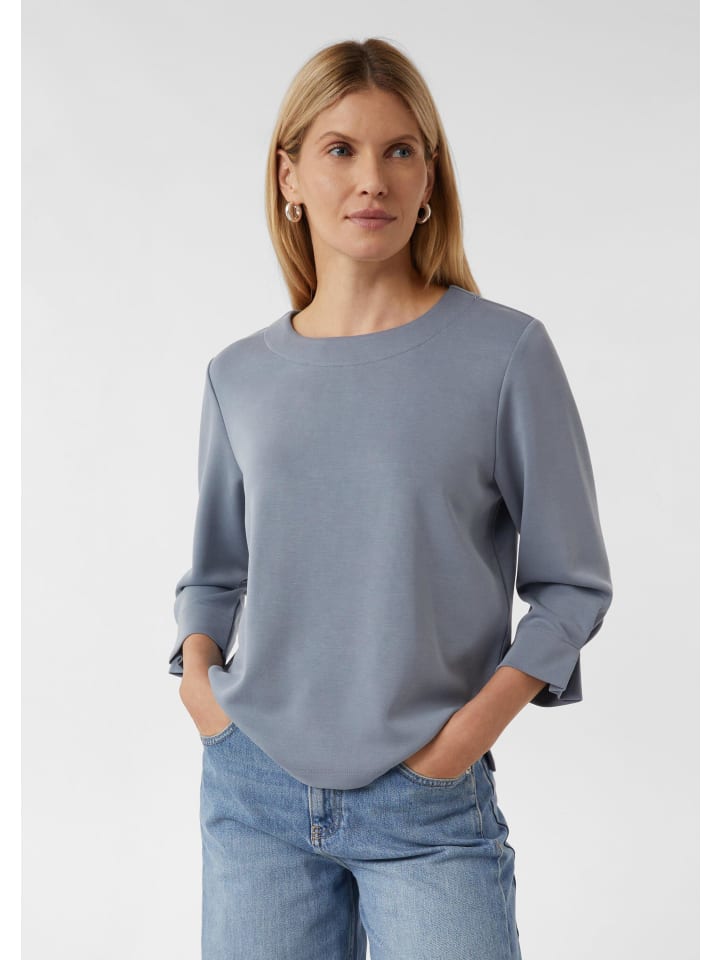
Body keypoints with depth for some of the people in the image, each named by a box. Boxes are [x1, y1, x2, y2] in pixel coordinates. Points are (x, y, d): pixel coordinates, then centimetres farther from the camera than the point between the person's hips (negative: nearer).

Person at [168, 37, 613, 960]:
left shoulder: (505, 352, -6)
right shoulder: (240, 375, 4)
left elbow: (572, 582, -1)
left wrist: (479, 721, -12)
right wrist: (197, 670, -1)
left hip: (430, 810, -2)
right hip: (255, 790, 3)